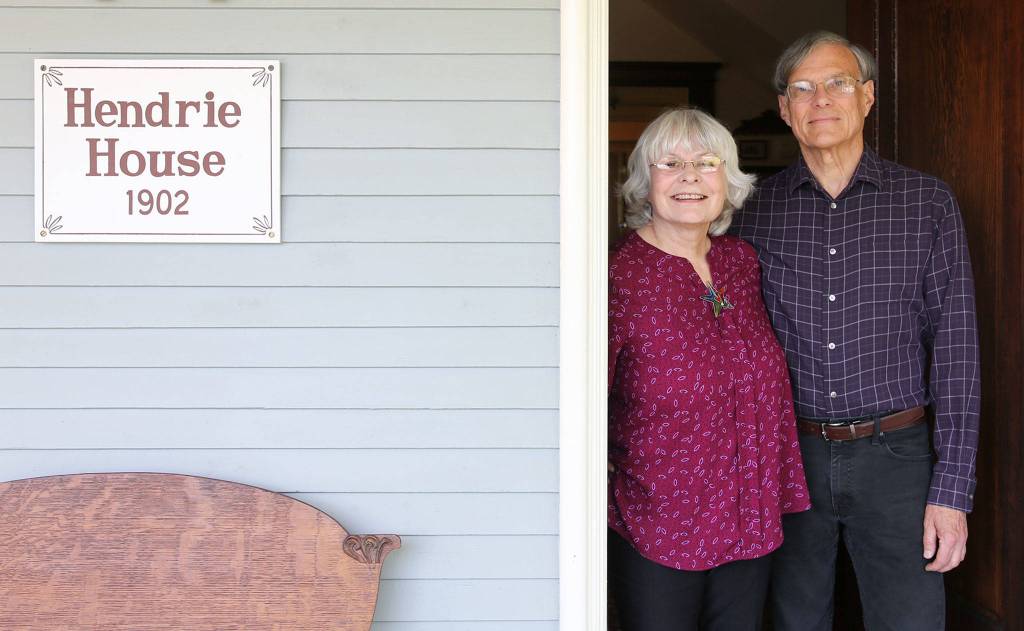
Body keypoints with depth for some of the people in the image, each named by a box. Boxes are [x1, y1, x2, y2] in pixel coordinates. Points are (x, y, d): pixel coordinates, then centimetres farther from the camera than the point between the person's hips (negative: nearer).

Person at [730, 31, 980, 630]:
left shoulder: (927, 203, 0)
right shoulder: (757, 211, 4)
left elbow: (955, 348, -2)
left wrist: (952, 489, -8)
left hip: (893, 453, -1)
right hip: (789, 453, 2)